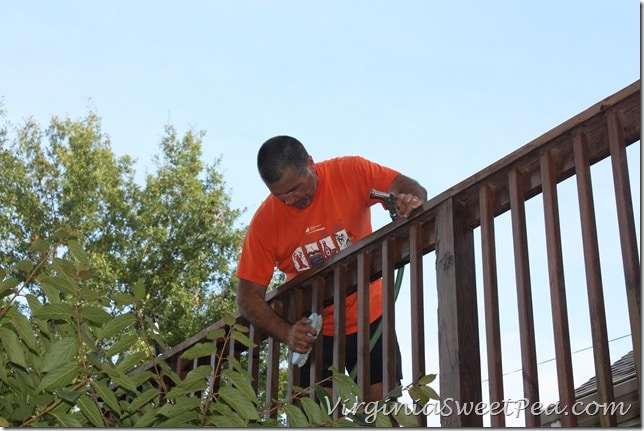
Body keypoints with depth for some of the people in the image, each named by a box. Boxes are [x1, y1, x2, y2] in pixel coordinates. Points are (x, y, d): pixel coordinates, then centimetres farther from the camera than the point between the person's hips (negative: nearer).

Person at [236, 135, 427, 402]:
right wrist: (285, 333, -27)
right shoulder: (265, 220, -14)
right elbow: (249, 296, -11)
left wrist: (411, 200, -36)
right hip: (310, 331, 0)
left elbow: (410, 188, -12)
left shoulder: (350, 172, -13)